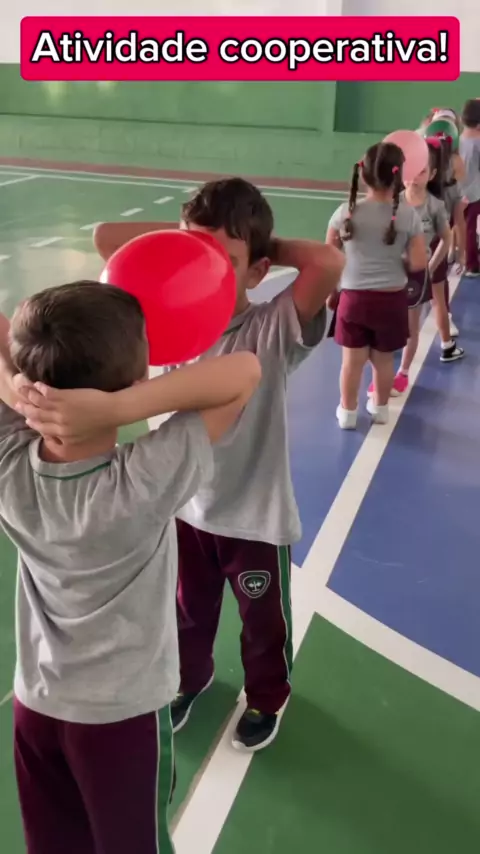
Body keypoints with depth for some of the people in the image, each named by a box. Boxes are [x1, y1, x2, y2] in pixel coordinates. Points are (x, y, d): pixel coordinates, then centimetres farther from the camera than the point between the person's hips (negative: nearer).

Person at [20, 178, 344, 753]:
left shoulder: (274, 330, -25)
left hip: (254, 514, -3)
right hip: (184, 504, 4)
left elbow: (329, 264, -42)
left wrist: (269, 247, -25)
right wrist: (184, 234, -17)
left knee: (264, 623, 23)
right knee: (187, 612, 29)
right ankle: (189, 677, 61)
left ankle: (266, 697, 54)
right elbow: (106, 238, -12)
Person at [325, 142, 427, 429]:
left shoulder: (346, 212, -8)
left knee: (353, 360, 10)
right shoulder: (409, 216, -9)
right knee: (384, 359, 17)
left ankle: (347, 411, 24)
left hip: (354, 297, 0)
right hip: (392, 299, 1)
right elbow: (418, 264, -9)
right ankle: (380, 407, 35)